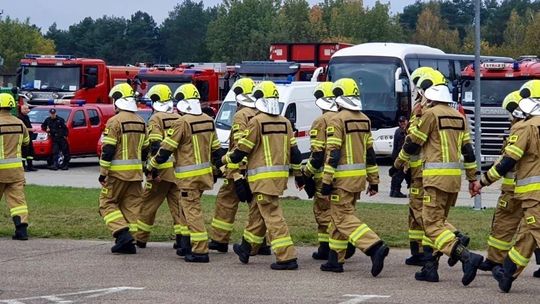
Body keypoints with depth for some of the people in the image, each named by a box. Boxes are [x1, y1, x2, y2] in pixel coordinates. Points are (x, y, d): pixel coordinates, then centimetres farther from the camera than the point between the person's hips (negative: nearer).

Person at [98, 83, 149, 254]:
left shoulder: (115, 121, -12)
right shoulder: (141, 123, 11)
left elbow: (108, 150, -15)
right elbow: (145, 150, 15)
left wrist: (103, 173, -11)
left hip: (118, 172, -6)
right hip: (136, 172, 6)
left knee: (107, 203, 4)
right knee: (132, 205, 9)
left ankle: (123, 233, -12)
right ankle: (129, 242, 8)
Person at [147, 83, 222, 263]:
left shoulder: (182, 123, -14)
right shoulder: (208, 121, 8)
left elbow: (166, 149, -11)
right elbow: (215, 149, 16)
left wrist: (152, 166, 2)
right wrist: (215, 170, 29)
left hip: (188, 176, -8)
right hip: (205, 173, 8)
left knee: (192, 210, -6)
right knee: (189, 208, 20)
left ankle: (200, 251, -10)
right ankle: (190, 245, 24)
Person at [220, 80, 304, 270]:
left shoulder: (256, 122, -11)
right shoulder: (285, 123, 9)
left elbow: (242, 149, -7)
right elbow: (294, 151, 12)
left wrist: (226, 160, 11)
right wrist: (298, 174, 21)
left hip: (263, 176, -7)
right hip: (281, 175, 8)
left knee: (272, 216, -8)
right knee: (258, 213, 21)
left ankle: (287, 257, -14)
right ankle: (246, 248, 35)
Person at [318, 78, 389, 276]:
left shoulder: (337, 120, -13)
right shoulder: (364, 120, 11)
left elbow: (333, 154, -18)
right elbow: (370, 152, 14)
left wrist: (326, 181, -15)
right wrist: (373, 180, 18)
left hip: (343, 177, -8)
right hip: (360, 176, 8)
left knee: (344, 218, -8)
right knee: (339, 216, 16)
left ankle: (375, 247, -24)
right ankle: (335, 260, 19)